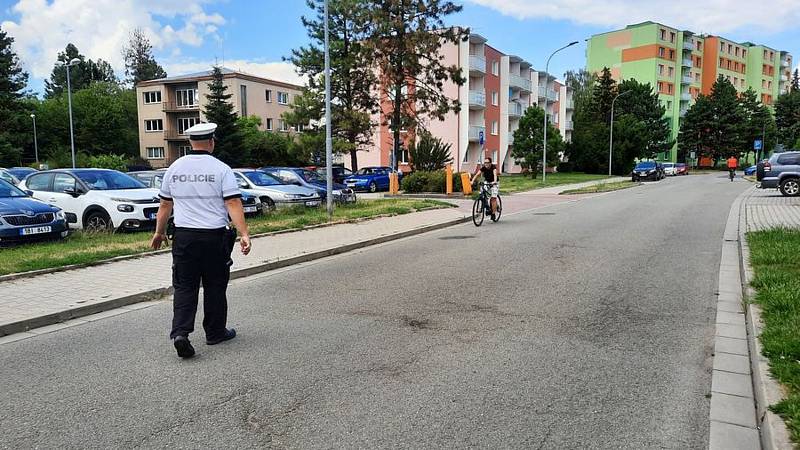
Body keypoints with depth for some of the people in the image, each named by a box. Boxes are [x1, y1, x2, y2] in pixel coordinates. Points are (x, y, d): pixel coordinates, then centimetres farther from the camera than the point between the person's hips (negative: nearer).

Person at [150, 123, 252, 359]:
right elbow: (233, 203, -14)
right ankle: (215, 333, 21)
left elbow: (165, 204, 15)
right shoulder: (221, 169, -5)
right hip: (214, 236, -2)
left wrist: (159, 233, 25)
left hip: (184, 236, 3)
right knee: (214, 287, 10)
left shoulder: (175, 168, 7)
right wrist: (244, 234, -17)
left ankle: (180, 332, -7)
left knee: (184, 287, 7)